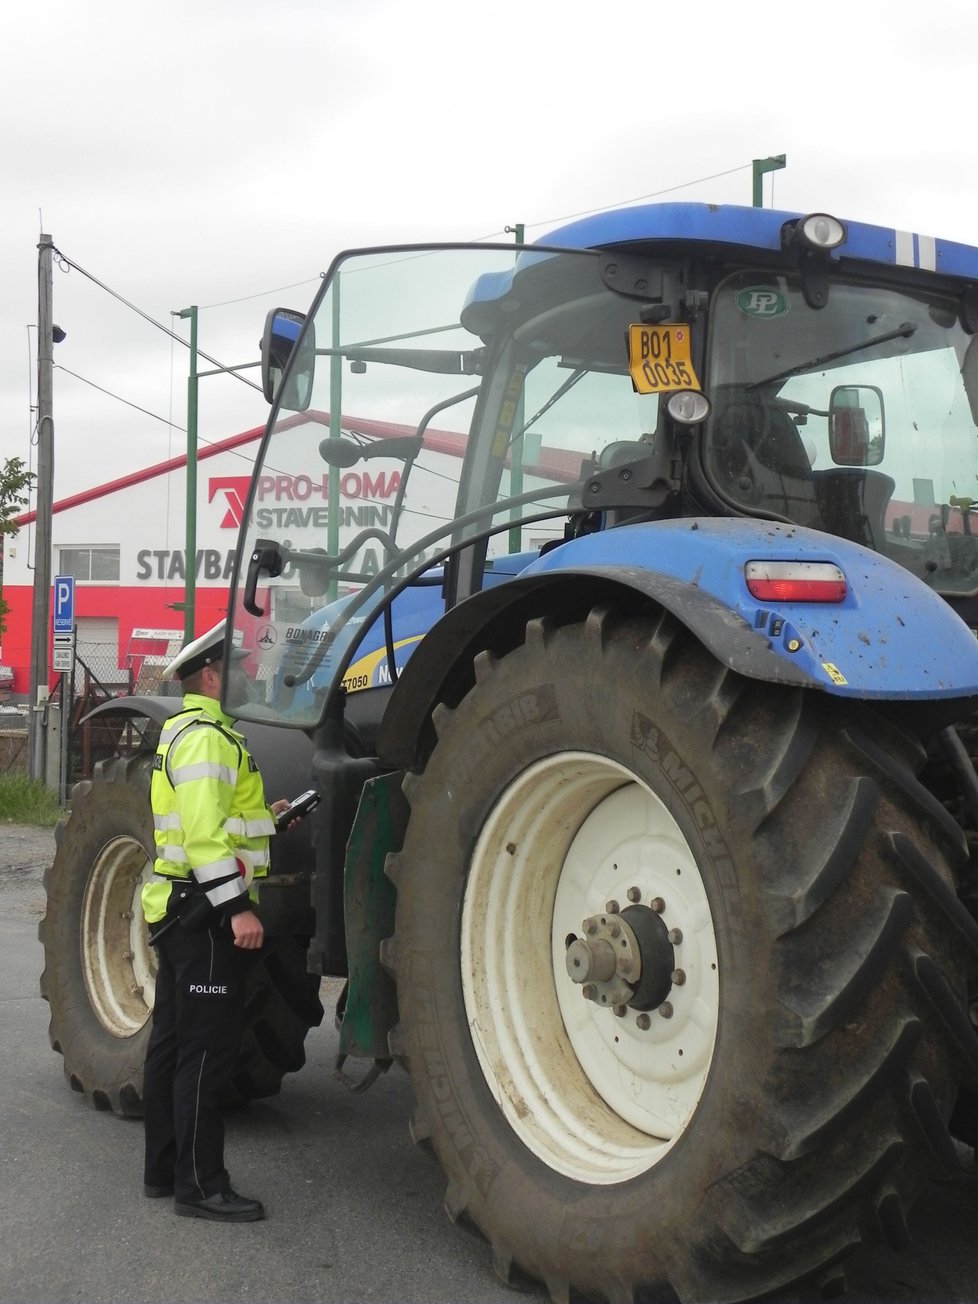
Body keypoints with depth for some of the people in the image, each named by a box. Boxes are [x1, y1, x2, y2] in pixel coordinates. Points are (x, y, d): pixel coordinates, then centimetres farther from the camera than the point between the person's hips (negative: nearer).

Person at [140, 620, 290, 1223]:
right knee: (208, 1049, -7)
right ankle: (201, 1184, -2)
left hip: (187, 912, 11)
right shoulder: (205, 737, -15)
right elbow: (205, 833, -24)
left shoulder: (191, 732, 19)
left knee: (174, 1040, 14)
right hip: (208, 911, -11)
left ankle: (165, 1167, 23)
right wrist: (238, 907, -26)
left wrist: (262, 818, 16)